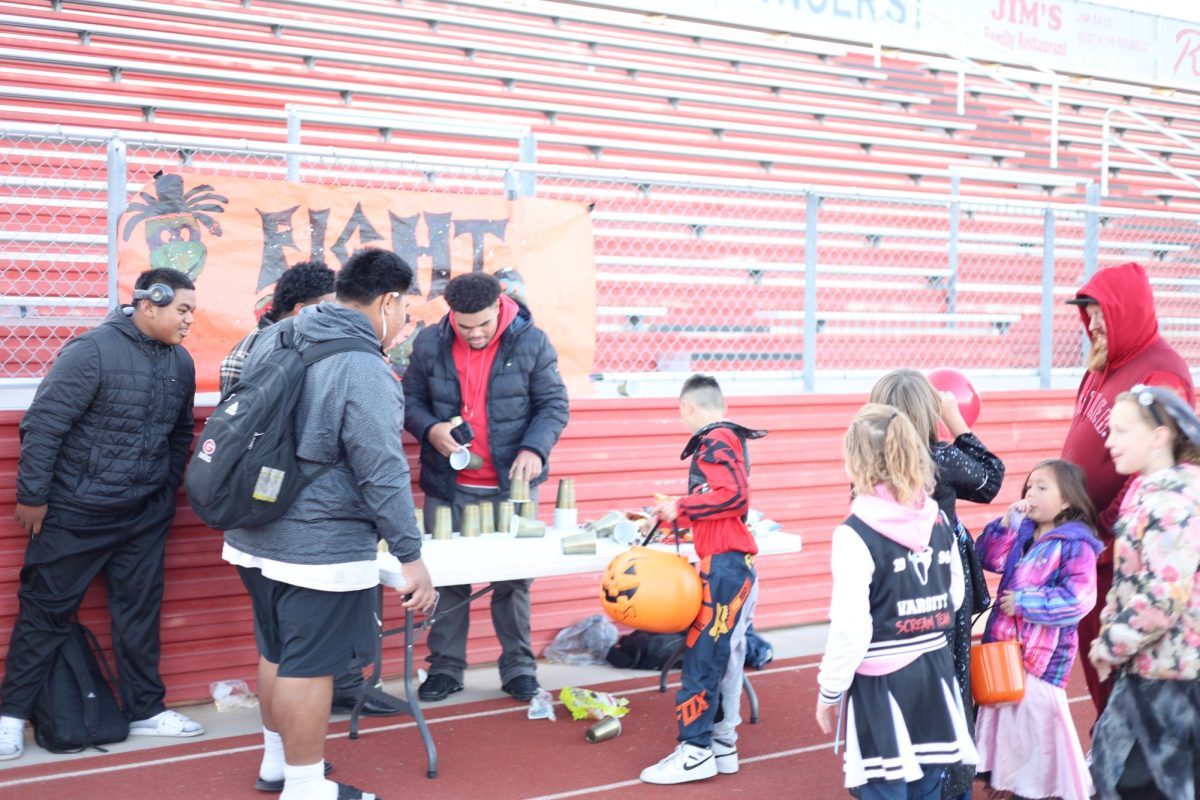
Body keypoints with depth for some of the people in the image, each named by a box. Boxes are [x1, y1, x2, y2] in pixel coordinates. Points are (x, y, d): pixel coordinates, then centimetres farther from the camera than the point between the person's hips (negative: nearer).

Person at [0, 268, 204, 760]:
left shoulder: (181, 362, 3)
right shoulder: (92, 350, -17)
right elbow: (43, 423, -16)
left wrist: (168, 490, 16)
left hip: (145, 517, 6)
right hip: (75, 513, -5)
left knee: (140, 612, 11)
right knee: (45, 611, 6)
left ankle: (146, 710, 22)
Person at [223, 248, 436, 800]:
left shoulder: (273, 338, 5)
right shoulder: (364, 371, -20)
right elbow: (383, 475, -21)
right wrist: (411, 556, -16)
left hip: (255, 538, 8)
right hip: (320, 551, -8)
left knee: (276, 653, 21)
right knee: (309, 668, 3)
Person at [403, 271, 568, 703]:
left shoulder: (531, 343, -5)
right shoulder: (430, 344, -1)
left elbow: (554, 404, -3)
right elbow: (410, 400, 7)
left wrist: (535, 447, -19)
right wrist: (430, 428, -14)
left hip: (512, 485, -1)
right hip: (448, 487, 1)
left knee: (514, 579, 6)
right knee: (446, 578, 7)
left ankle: (519, 667, 19)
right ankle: (445, 668, 20)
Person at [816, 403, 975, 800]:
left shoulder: (856, 533, -17)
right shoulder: (938, 521, 1)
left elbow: (850, 628, -17)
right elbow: (955, 597, 13)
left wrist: (830, 691, -6)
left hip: (882, 682, -6)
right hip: (935, 670, 6)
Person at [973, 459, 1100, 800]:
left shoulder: (1076, 545, -14)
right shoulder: (1022, 533, 8)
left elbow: (1078, 599, -22)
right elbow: (989, 558, 2)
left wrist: (1023, 602, -19)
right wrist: (1006, 521, -9)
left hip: (1043, 653, -7)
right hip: (1006, 644, 7)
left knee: (1040, 718, -2)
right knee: (1010, 716, 17)